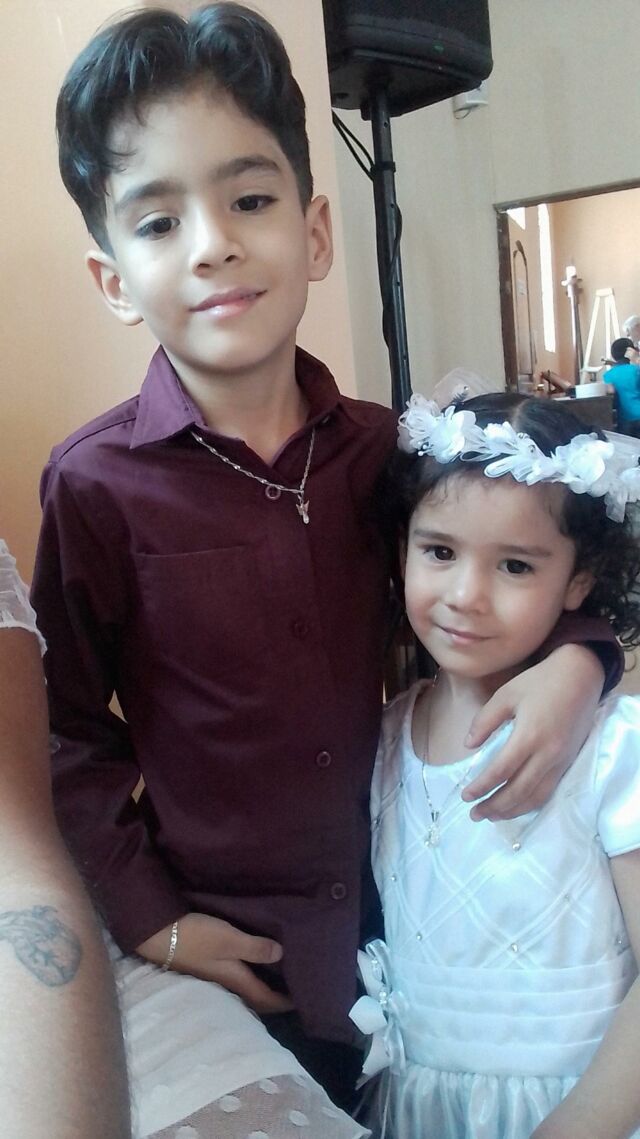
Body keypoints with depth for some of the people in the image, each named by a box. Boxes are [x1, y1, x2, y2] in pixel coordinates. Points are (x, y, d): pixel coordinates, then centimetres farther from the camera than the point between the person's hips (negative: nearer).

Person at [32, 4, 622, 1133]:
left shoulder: (382, 447, -10)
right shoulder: (97, 486, -18)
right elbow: (69, 732, -8)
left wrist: (574, 660, -16)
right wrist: (146, 917, -8)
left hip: (397, 910, 3)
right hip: (224, 949, -2)